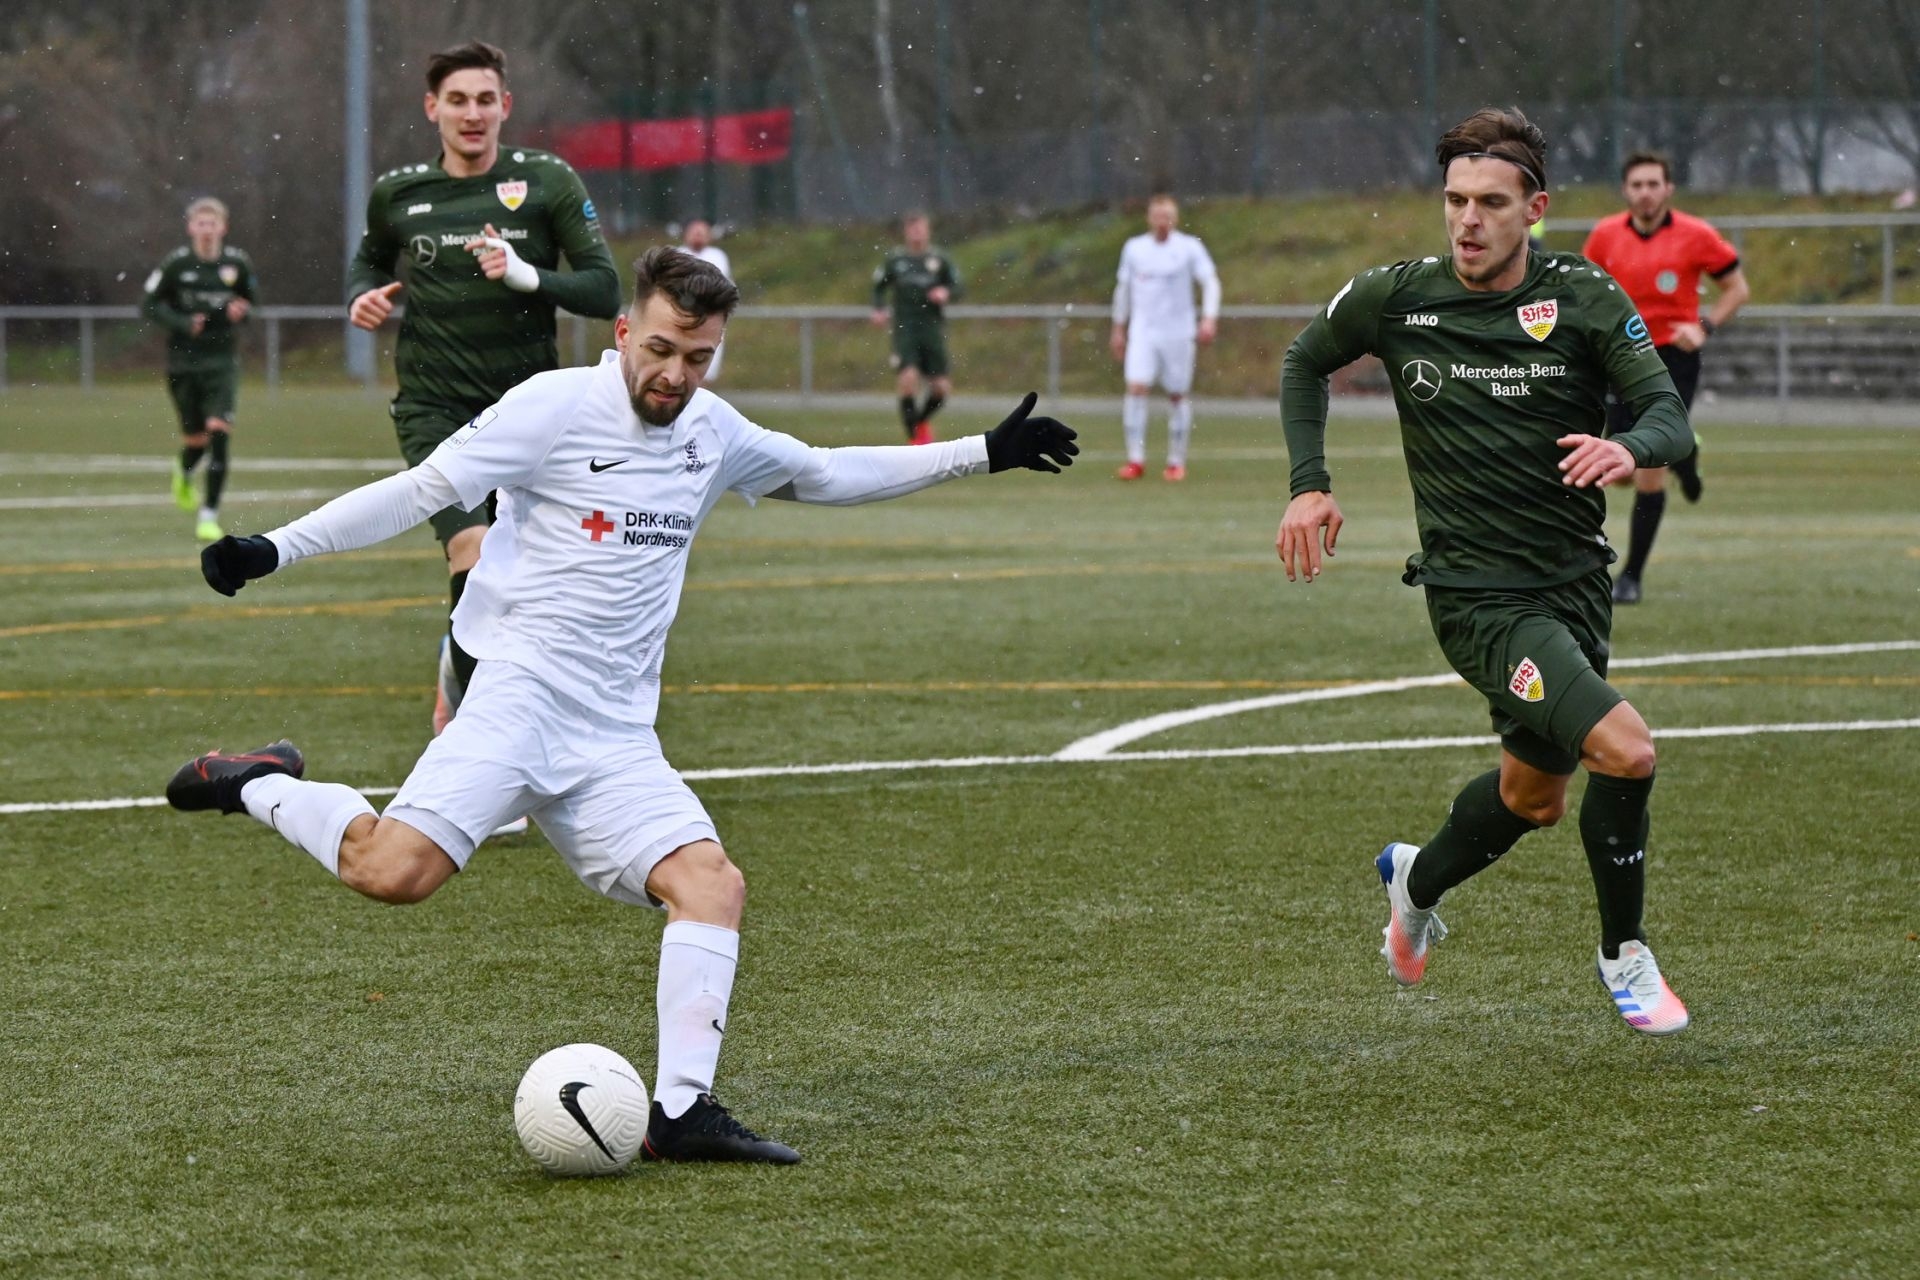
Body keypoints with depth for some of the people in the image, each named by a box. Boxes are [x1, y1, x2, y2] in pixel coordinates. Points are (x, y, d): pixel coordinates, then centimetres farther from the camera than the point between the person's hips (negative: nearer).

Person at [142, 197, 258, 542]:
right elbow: (150, 304, -1)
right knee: (195, 439, 7)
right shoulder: (175, 264, -6)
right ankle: (184, 473, 46)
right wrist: (182, 324, -16)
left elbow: (252, 297, 15)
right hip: (182, 361, 0)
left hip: (222, 361, 0)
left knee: (218, 434, -15)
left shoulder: (238, 263, -2)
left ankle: (210, 514, -9)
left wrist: (241, 311, -9)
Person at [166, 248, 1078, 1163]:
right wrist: (274, 550, -15)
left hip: (617, 737, 6)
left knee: (712, 883, -15)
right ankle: (259, 787, 2)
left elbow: (825, 475, 31)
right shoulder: (558, 408, -6)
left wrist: (983, 454, 31)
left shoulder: (712, 433, 14)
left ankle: (682, 1112, -16)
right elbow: (421, 490, -7)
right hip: (521, 695, -6)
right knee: (395, 873, -25)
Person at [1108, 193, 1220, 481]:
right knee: (1136, 388, -14)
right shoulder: (1134, 248, 6)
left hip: (1178, 334, -1)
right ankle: (1136, 460, -13)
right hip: (1142, 332, 1)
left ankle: (1177, 461, 15)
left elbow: (1210, 282, -4)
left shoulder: (1189, 247, -2)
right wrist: (1119, 329, 18)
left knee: (1177, 396, 4)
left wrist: (1209, 318, -18)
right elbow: (1123, 288, 16)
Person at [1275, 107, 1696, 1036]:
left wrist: (1631, 447, -37)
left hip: (1574, 580, 4)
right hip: (1477, 597, -4)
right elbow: (1305, 362, 13)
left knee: (1534, 797, 20)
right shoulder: (1396, 298, -7)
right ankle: (1624, 954, 0)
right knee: (1624, 748, -22)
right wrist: (1309, 485, 3)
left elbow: (1670, 416, -14)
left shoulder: (1584, 299, -6)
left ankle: (1418, 881, 52)